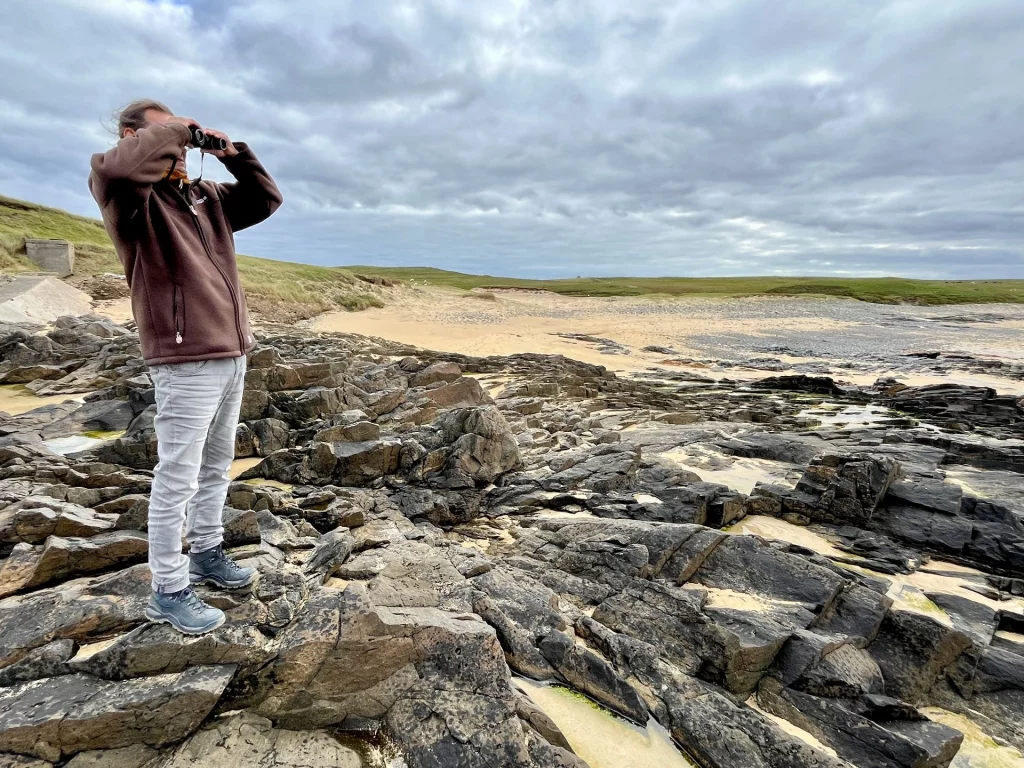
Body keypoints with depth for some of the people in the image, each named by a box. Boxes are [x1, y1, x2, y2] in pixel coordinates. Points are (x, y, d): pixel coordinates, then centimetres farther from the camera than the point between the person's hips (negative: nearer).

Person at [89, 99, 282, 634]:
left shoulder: (206, 196, 17)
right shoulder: (129, 197, -6)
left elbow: (266, 200, 23)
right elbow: (116, 168, -29)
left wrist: (233, 155, 10)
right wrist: (171, 130, -13)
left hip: (232, 354, 8)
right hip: (186, 361, -8)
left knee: (216, 466, 17)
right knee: (178, 479, -1)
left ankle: (206, 555, 34)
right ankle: (168, 592, 12)